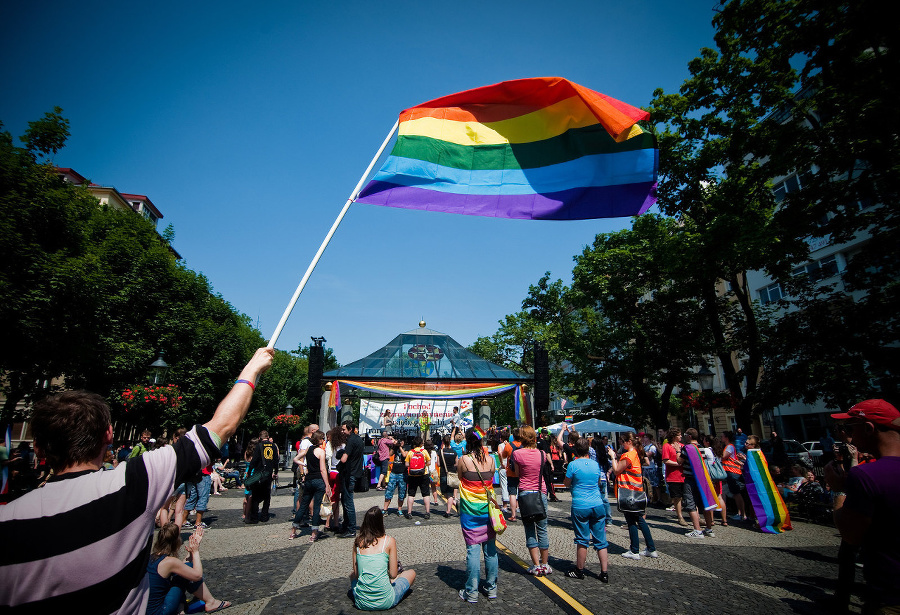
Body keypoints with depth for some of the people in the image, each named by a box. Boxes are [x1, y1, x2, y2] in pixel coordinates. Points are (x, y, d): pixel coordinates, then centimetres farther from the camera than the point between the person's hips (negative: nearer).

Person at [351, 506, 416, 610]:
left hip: (361, 603, 4)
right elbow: (393, 575, -6)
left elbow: (356, 573, 7)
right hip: (385, 602, -4)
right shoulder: (389, 541, -10)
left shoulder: (358, 542, -1)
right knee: (412, 573, 21)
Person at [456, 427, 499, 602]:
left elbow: (460, 477, 4)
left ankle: (471, 591, 12)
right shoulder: (490, 459, -5)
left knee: (473, 548, 4)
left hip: (470, 510, -3)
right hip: (488, 508, 3)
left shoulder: (463, 460, -13)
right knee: (490, 548, 12)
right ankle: (491, 588, 24)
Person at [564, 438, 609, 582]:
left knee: (582, 540, 6)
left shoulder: (573, 464, -10)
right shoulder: (596, 464, 3)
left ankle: (580, 571, 19)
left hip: (580, 507, -4)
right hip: (598, 505, 4)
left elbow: (567, 484, -1)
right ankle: (604, 573, 13)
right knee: (601, 540, 9)